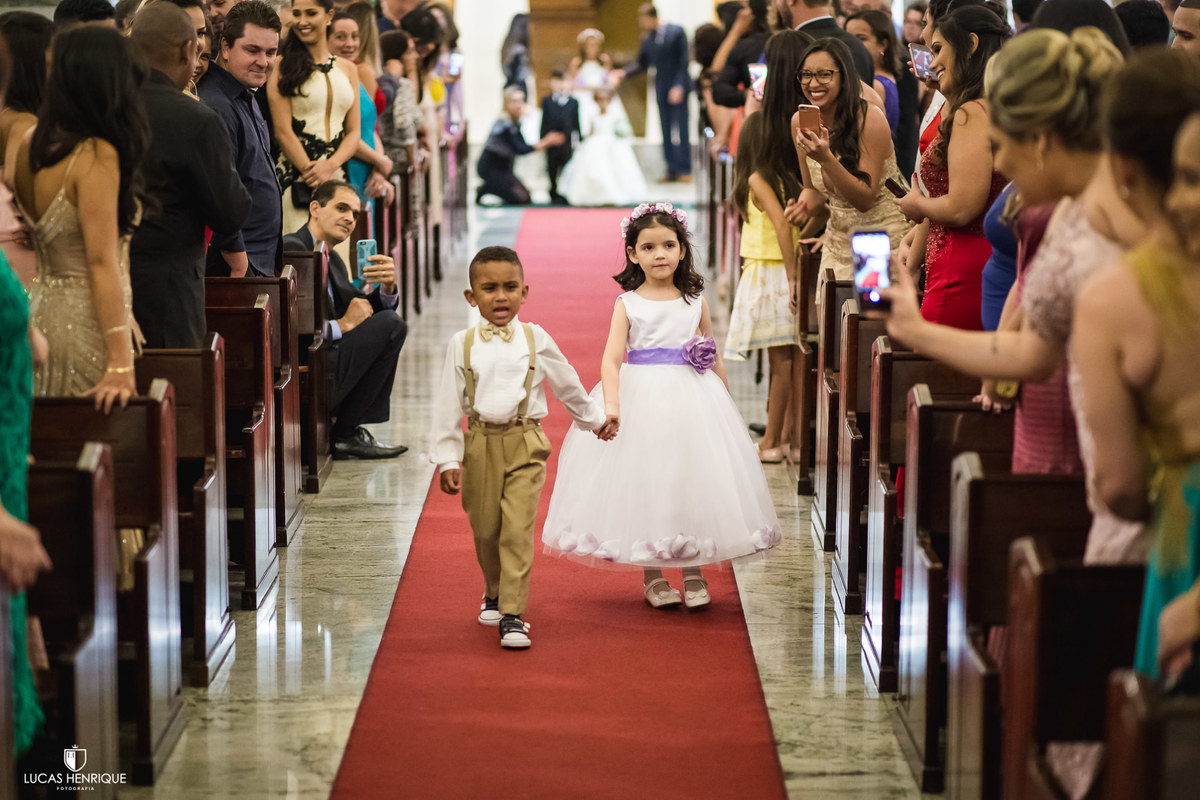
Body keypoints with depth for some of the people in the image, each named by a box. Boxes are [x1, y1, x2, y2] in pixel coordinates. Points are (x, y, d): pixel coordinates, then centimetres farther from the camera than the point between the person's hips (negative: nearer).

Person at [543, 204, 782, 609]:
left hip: (693, 403, 2)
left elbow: (714, 360, 13)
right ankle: (652, 577, 15)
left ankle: (693, 572, 16)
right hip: (641, 400, -2)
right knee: (644, 481, 1)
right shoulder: (628, 305, -1)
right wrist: (611, 404, -25)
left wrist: (727, 407, 9)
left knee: (692, 479, 2)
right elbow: (611, 359, -10)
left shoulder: (696, 303, 6)